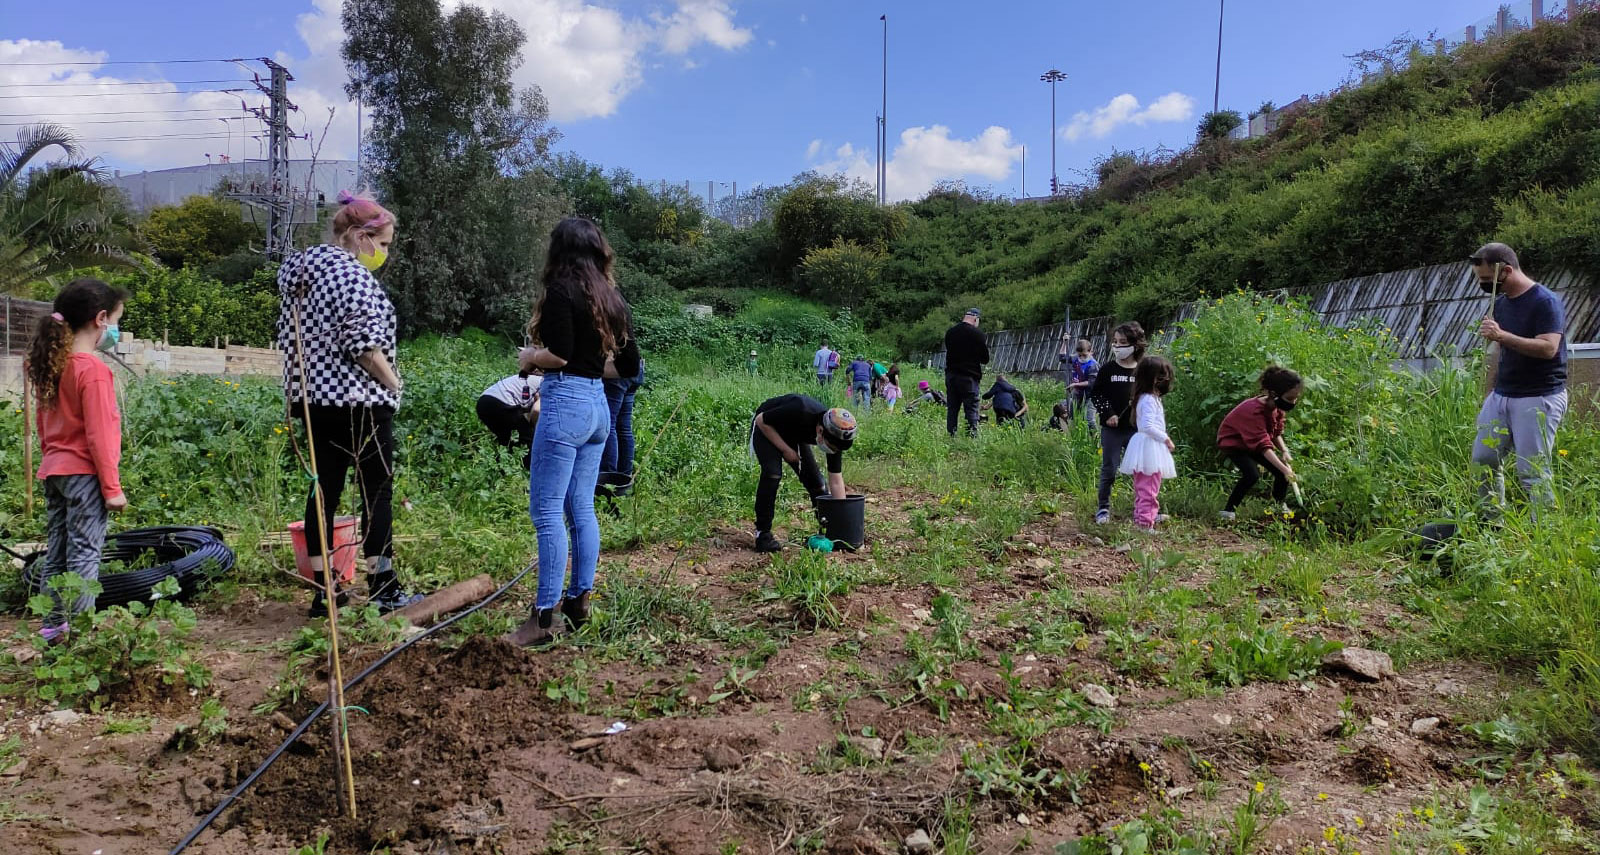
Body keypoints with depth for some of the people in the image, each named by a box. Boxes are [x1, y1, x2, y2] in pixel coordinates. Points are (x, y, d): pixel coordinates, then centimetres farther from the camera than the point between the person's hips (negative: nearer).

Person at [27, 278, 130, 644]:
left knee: (57, 552, 14)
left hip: (54, 471, 9)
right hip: (84, 474, -8)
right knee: (84, 553, -4)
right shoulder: (93, 370, -17)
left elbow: (44, 425, 16)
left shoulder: (51, 365, 9)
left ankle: (53, 626, 21)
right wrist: (112, 488, -14)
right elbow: (99, 435, -18)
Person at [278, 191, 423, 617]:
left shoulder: (299, 267, 14)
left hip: (314, 396, 9)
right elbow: (362, 345, -21)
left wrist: (306, 382, 21)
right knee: (377, 490, 1)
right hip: (359, 400, -9)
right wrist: (392, 382, -9)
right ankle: (383, 588, 8)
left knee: (324, 487, 10)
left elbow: (288, 335, 18)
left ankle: (323, 591, 14)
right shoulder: (352, 274, -15)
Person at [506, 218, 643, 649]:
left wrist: (531, 358, 1)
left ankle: (545, 617, -5)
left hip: (565, 401, -8)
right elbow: (630, 367, 15)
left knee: (547, 511, -5)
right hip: (598, 404, 8)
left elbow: (560, 354, -18)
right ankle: (579, 602, 19)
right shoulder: (612, 299, 14)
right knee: (581, 508, 14)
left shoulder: (562, 291, -7)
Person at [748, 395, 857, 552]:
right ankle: (762, 534, -17)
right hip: (766, 428, -5)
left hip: (794, 434, 5)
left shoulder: (835, 435, -24)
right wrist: (786, 450, -25)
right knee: (772, 474, -25)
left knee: (814, 478, -4)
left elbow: (836, 481, -18)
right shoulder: (799, 412, -42)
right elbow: (761, 420, -26)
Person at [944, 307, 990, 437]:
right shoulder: (977, 334, -10)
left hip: (950, 375, 5)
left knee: (952, 409, 9)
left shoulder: (949, 332, 8)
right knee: (971, 410, -3)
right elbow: (985, 359, -3)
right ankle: (972, 436, -7)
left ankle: (951, 436, 9)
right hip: (969, 377, -5)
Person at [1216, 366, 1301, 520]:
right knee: (1252, 475, -27)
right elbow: (1264, 446, -42)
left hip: (1254, 443, 7)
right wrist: (1284, 470, -48)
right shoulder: (1254, 411, -38)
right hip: (1233, 442, -7)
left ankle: (1280, 506, 19)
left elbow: (1276, 433, 1)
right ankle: (1228, 511, -13)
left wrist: (1284, 452, -17)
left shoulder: (1277, 405, -14)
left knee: (1282, 470, -4)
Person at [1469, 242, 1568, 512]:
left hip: (1538, 399, -8)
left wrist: (1502, 335, -32)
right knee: (1483, 461, 8)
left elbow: (1548, 348, -23)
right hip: (1501, 396, 8)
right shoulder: (1500, 303, 11)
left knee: (1532, 472, -7)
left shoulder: (1546, 302, -12)